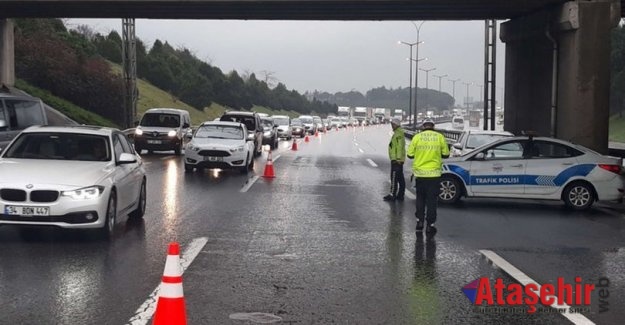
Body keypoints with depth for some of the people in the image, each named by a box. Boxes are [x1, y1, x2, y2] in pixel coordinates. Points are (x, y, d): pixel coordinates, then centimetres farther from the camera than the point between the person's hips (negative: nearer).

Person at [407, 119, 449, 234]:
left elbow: (410, 154, 0)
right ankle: (430, 225, 6)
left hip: (420, 173, 1)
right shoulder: (440, 137, -3)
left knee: (420, 198, 15)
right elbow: (446, 154, 3)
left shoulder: (417, 137, -3)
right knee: (432, 200, 5)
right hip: (434, 173, -1)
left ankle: (419, 222, 16)